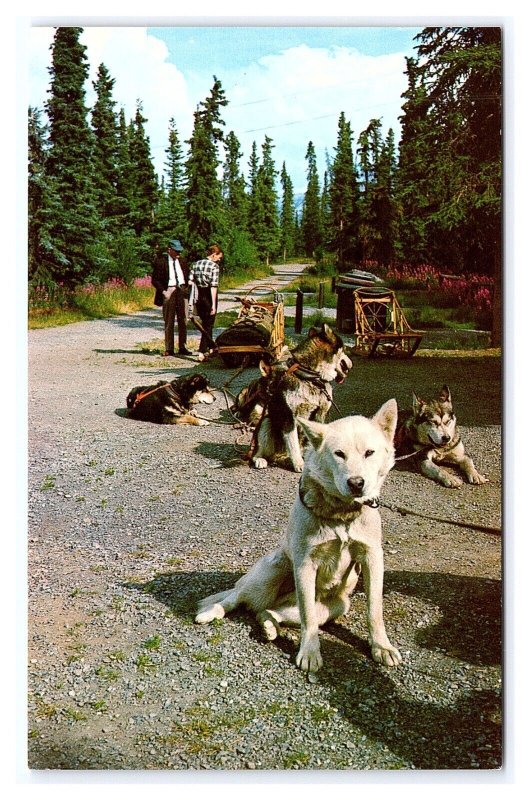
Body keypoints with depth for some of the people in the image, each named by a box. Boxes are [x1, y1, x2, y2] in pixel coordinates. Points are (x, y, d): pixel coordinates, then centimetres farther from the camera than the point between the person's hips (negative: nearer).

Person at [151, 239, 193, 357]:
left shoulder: (182, 260, 12)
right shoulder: (161, 261, -3)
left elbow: (188, 275, 23)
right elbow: (154, 279, -3)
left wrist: (186, 287, 8)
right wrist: (163, 291, -12)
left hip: (182, 290, 4)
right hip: (169, 291, -4)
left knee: (183, 320, 6)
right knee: (169, 322, 0)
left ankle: (182, 348, 13)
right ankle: (169, 349, 4)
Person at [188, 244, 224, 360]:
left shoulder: (196, 264, 7)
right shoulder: (214, 266, -11)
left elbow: (190, 282, 4)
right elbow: (214, 286, -16)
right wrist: (214, 304, -16)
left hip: (199, 297, 6)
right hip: (209, 297, -6)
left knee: (204, 323, 21)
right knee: (208, 325, 3)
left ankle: (209, 347, 35)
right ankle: (202, 352, -3)